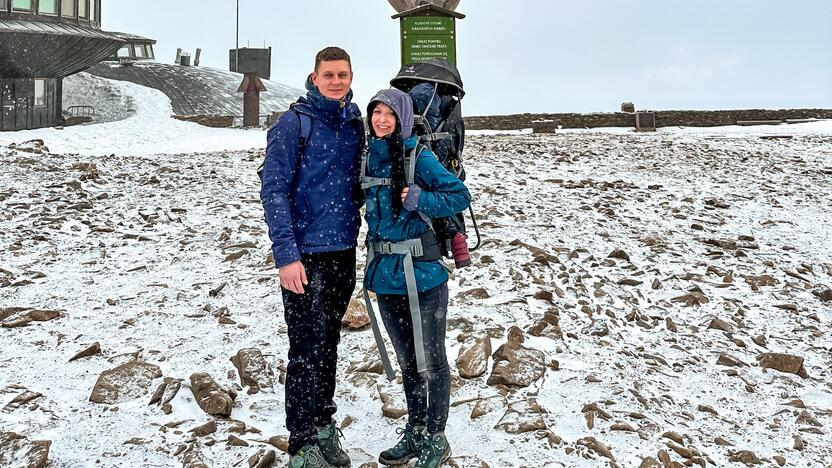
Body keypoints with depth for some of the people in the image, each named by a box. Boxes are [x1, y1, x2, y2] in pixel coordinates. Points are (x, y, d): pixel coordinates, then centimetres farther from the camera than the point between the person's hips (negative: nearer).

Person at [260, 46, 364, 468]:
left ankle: (323, 425, 31)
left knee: (329, 343, 16)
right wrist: (286, 255, -18)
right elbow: (274, 191, -12)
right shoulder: (293, 124, -9)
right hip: (305, 255, -5)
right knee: (307, 349, -1)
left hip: (344, 251, 5)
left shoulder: (355, 122, 7)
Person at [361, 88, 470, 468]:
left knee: (430, 360, 5)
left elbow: (460, 196, -11)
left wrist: (419, 200, -23)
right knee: (406, 358, 18)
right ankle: (415, 431, 33)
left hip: (421, 273, -6)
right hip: (385, 272, 6)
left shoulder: (418, 156, -9)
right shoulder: (369, 157, 8)